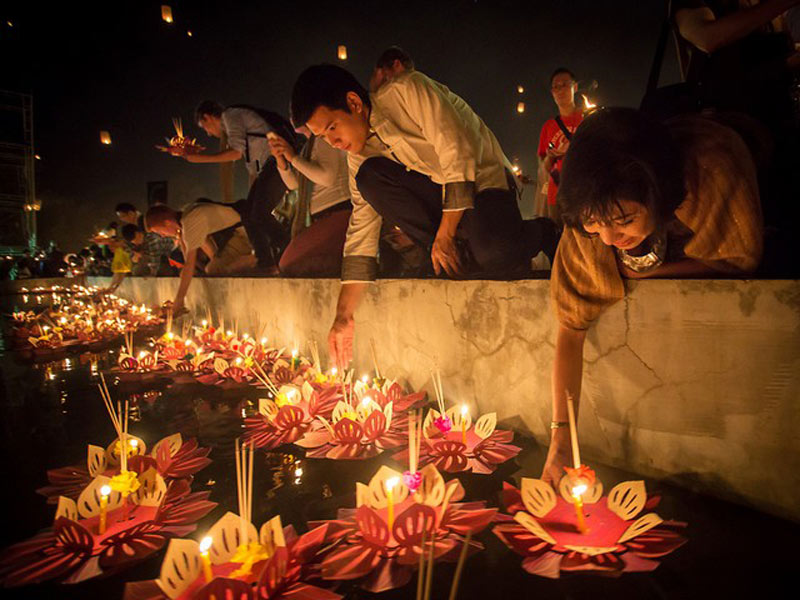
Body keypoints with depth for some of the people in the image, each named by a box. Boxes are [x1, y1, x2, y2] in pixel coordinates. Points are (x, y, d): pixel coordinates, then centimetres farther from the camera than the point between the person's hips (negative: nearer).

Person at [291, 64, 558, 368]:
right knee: (368, 178, -21)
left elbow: (459, 154, -22)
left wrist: (445, 234, -20)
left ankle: (540, 233, 2)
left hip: (482, 178, -5)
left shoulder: (407, 91, -17)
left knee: (493, 254, -37)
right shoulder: (358, 153, 1)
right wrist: (343, 316, -7)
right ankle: (455, 254, -13)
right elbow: (362, 228, -2)